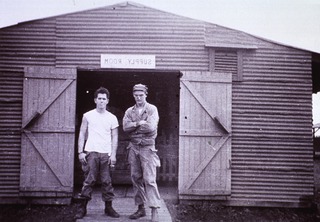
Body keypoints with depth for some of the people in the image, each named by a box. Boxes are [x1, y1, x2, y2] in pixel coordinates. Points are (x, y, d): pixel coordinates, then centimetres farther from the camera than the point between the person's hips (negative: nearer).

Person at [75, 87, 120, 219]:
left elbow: (114, 138, 9)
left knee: (107, 181, 2)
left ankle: (108, 207, 11)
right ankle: (82, 208, 3)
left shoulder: (112, 118, 9)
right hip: (91, 152, -1)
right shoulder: (88, 116, 7)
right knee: (89, 181, -4)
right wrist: (80, 152, -2)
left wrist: (113, 154, -1)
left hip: (106, 154, 1)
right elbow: (82, 134, 7)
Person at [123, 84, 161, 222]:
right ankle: (140, 208, 18)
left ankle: (154, 210, -7)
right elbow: (125, 127, -6)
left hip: (147, 147, -5)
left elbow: (151, 127, -18)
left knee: (149, 179, -9)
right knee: (136, 178, 8)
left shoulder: (152, 109, -2)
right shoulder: (129, 111, 10)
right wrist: (140, 123, -15)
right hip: (133, 147, 5)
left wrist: (134, 125, -8)